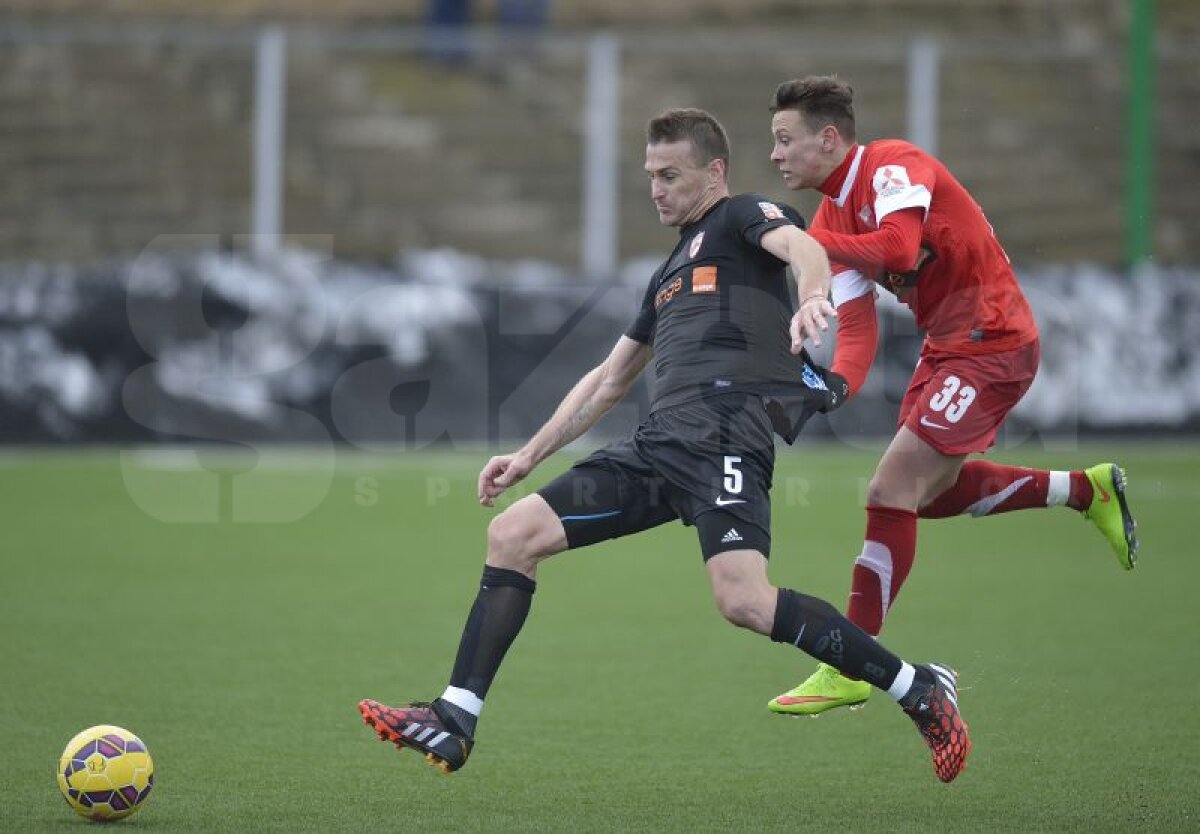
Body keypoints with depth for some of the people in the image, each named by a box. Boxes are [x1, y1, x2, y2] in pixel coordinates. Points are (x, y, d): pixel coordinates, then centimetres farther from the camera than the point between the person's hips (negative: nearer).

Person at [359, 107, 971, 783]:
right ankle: (454, 725, 0)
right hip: (658, 443, 9)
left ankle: (921, 691, -14)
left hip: (725, 431, -9)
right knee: (513, 534, 0)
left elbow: (801, 246, -16)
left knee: (744, 601, -27)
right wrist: (527, 458, 34)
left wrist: (812, 294, -41)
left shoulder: (743, 216, 8)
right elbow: (609, 380, 39)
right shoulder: (670, 275, 32)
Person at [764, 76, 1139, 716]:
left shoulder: (893, 167, -19)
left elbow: (899, 249, -38)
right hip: (944, 346, 10)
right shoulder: (833, 214, 6)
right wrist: (837, 385, -19)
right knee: (931, 491, 21)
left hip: (992, 344, -10)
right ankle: (1087, 491, 35)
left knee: (891, 488, -15)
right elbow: (855, 324, 1)